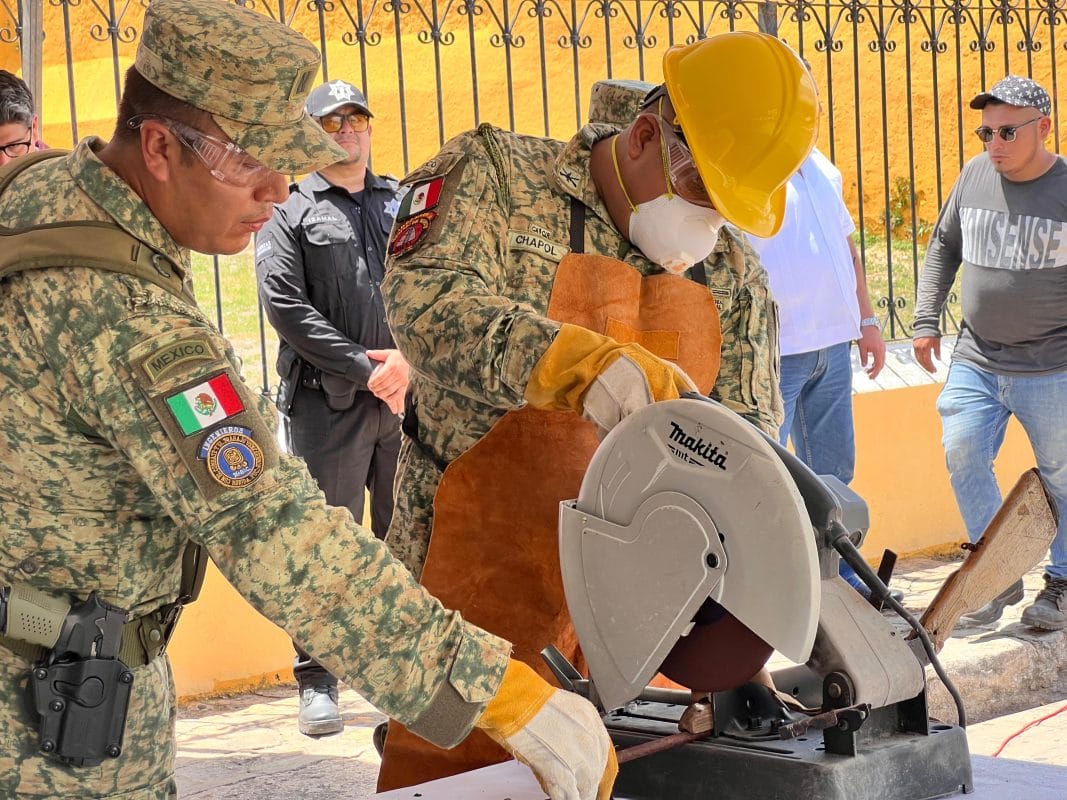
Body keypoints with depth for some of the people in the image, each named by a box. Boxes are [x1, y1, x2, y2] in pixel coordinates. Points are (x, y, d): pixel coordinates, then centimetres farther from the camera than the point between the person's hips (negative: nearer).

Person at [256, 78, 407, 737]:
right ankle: (318, 683, 2)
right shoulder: (291, 213, 6)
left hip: (408, 395, 3)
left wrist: (408, 359, -10)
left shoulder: (406, 204, 17)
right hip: (327, 403, -3)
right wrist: (365, 368, -11)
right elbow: (285, 304, -6)